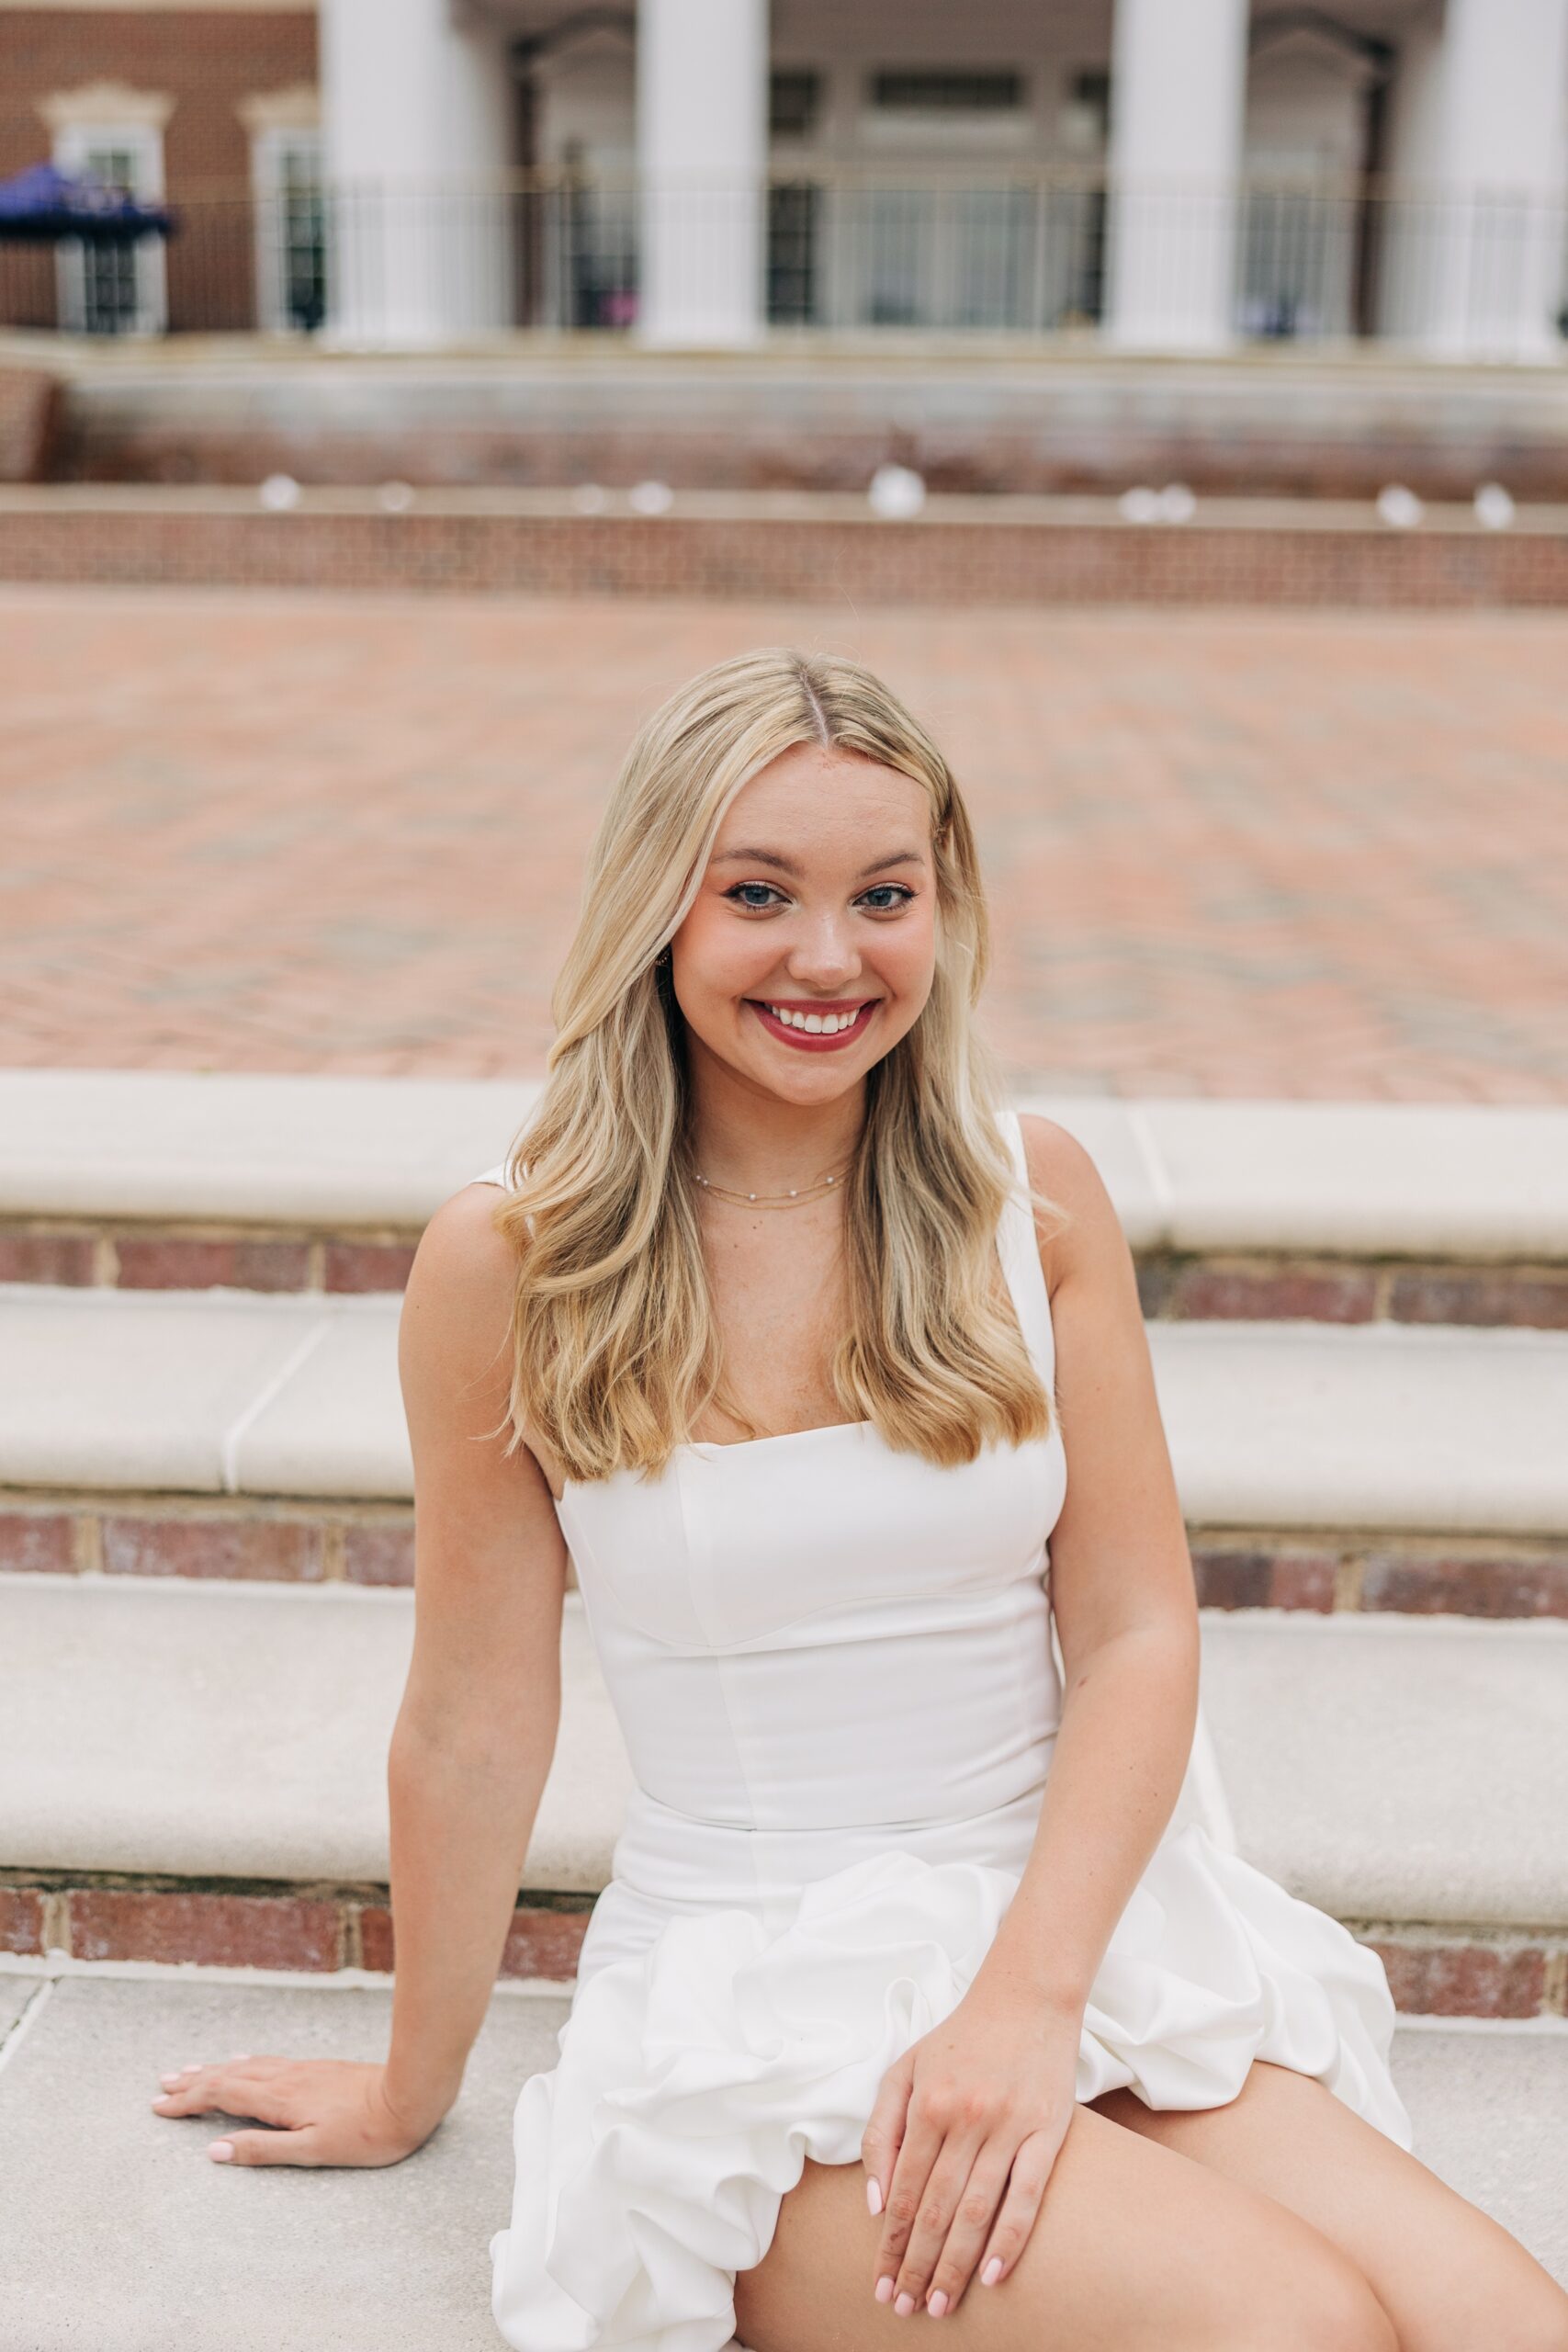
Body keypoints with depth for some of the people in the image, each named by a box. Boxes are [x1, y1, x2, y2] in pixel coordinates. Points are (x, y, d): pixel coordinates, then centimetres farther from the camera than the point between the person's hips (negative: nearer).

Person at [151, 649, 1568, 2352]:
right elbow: (474, 1723, 1)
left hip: (1082, 1911, 3)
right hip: (746, 1983, -2)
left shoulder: (1032, 1197, -1)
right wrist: (412, 2095, 12)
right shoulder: (510, 1264, -8)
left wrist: (1028, 1992, -15)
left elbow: (1137, 1628, -2)